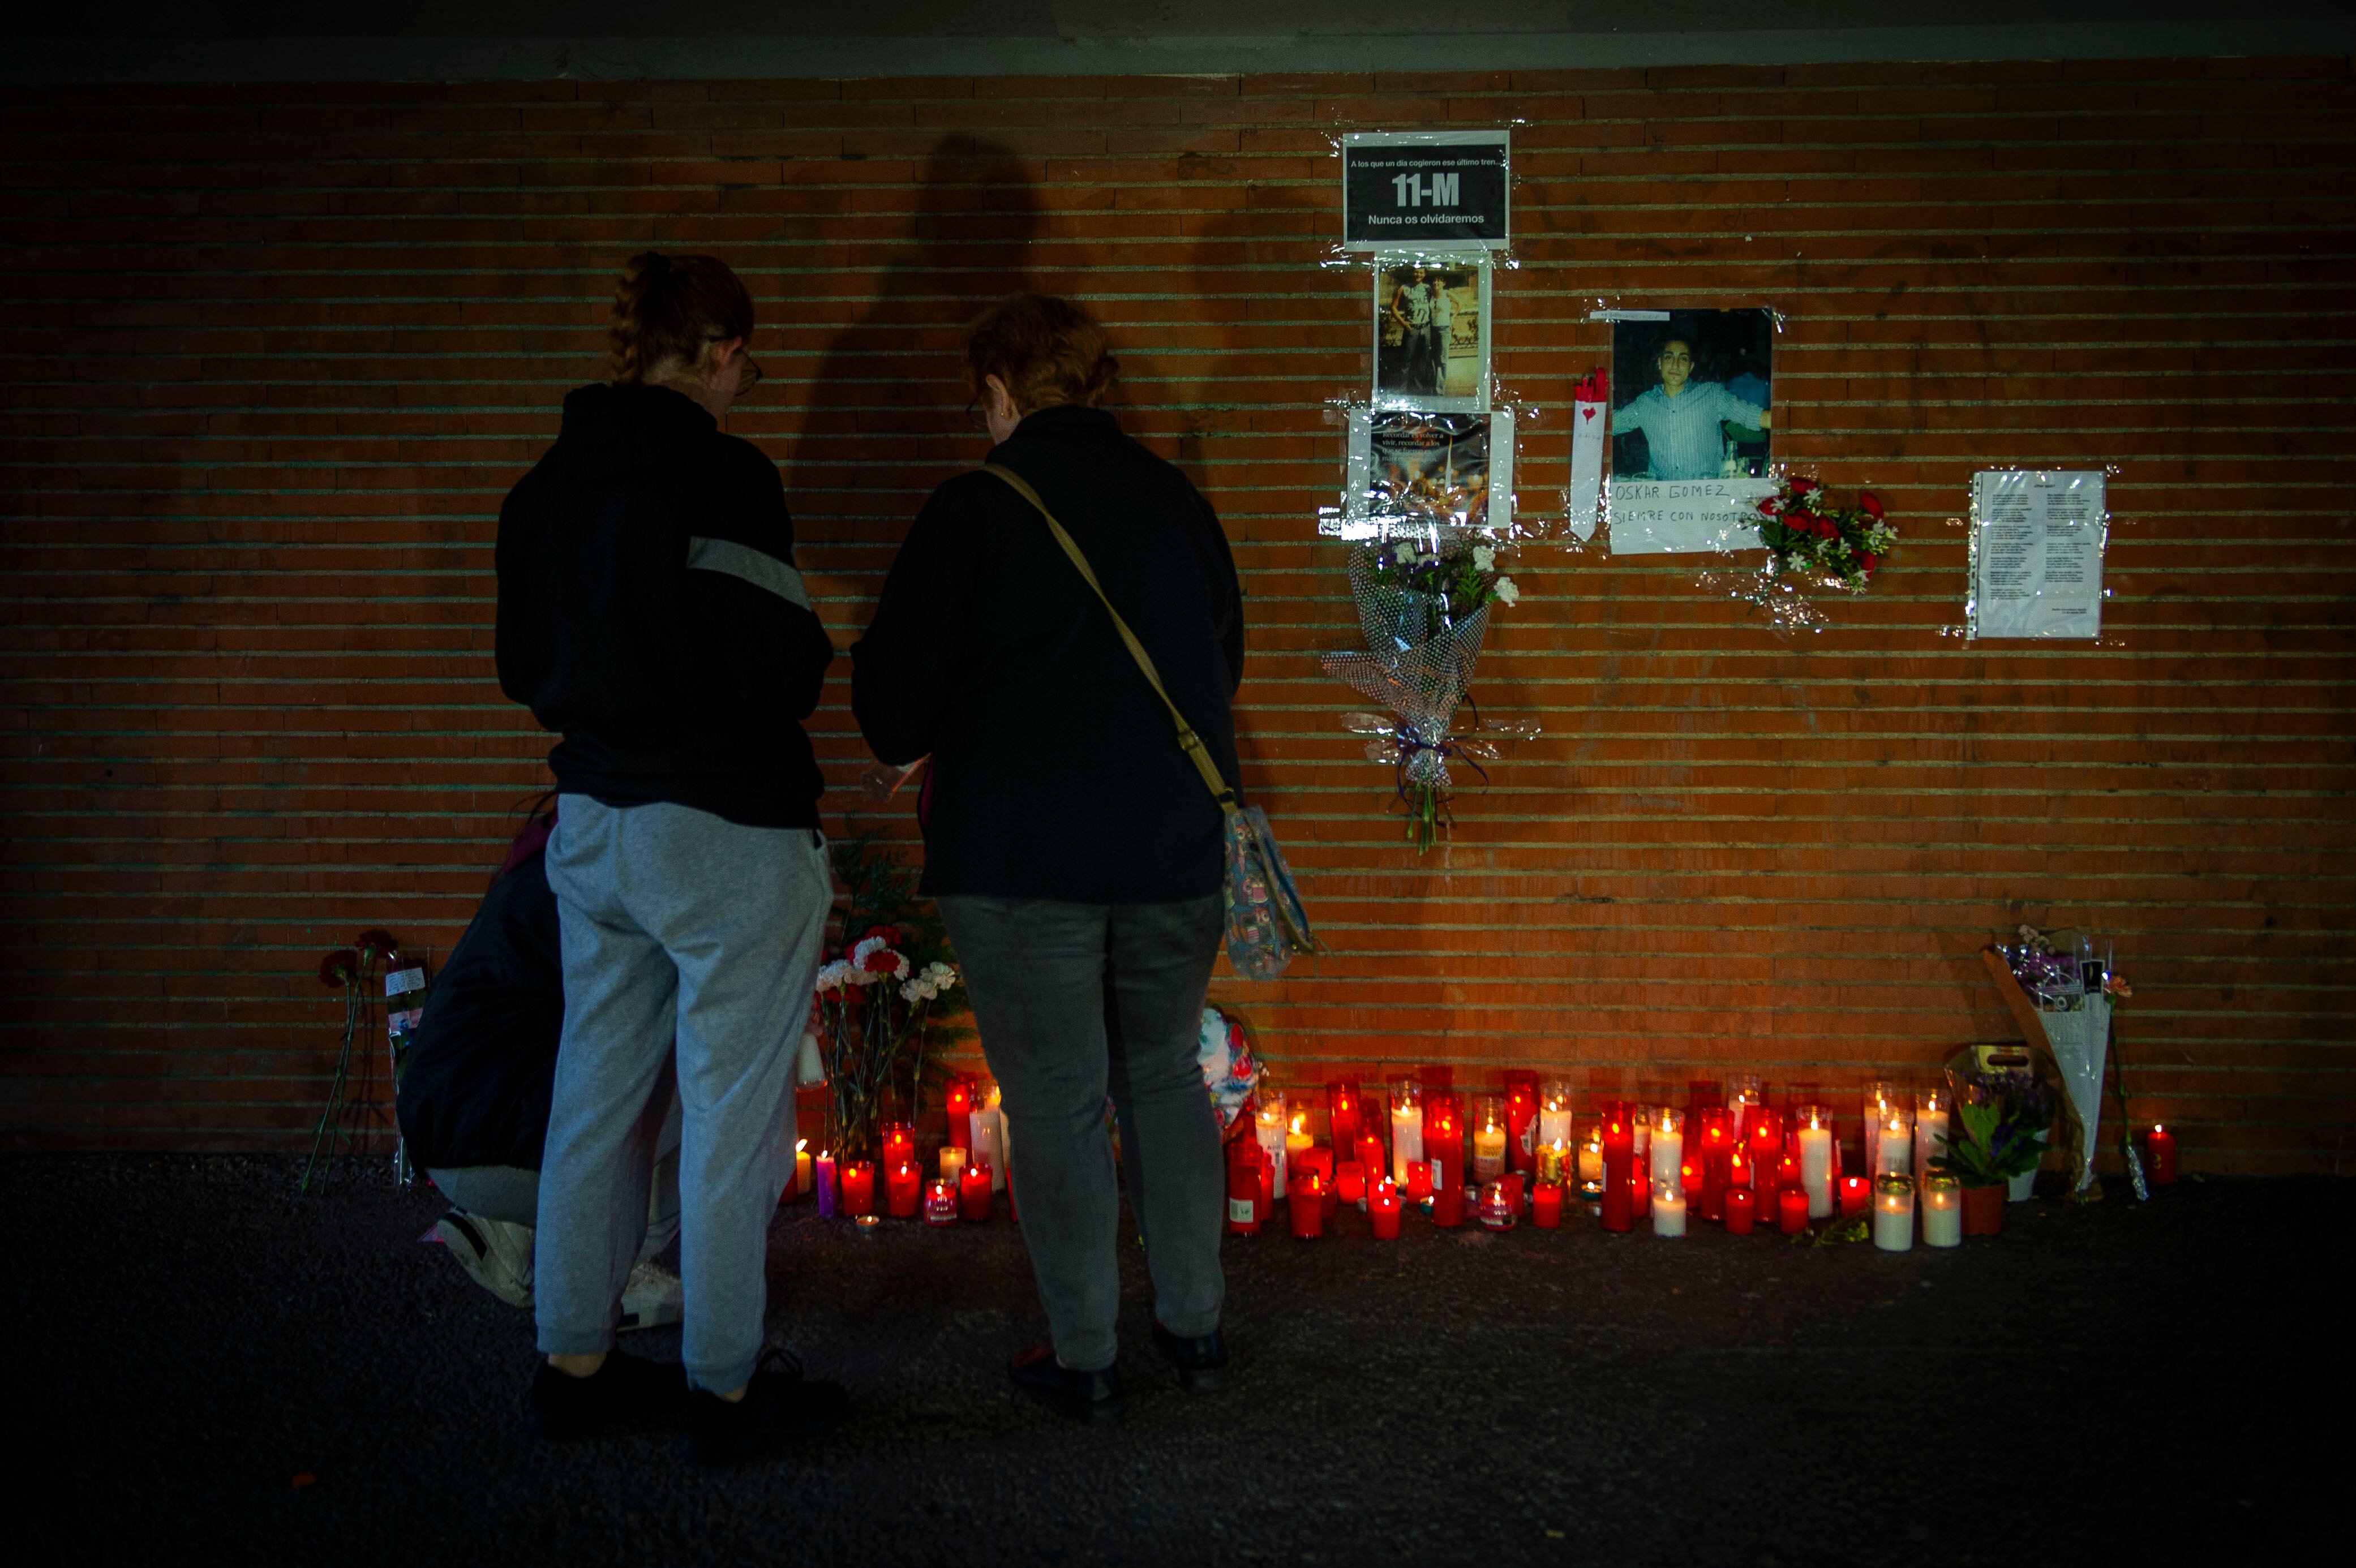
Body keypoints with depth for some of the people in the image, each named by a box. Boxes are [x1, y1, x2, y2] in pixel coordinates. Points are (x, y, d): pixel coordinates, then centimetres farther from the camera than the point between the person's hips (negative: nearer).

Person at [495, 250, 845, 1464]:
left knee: (597, 1098, 16)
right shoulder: (720, 475, -16)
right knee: (731, 1114, 4)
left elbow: (524, 665, 14)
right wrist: (817, 661, 1)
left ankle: (574, 1365, 27)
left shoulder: (545, 486, 7)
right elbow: (777, 665, -20)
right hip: (723, 837, -7)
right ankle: (726, 1388, 15)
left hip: (592, 827, 7)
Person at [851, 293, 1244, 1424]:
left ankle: (1083, 1362, 14)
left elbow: (894, 703, -9)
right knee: (1165, 1079, 18)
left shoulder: (973, 509, -9)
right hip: (1177, 853, 5)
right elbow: (1224, 660, 17)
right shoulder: (1177, 500, 6)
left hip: (1021, 863, -5)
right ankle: (1194, 1326, 26)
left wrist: (914, 741, 14)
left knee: (1055, 1105, 5)